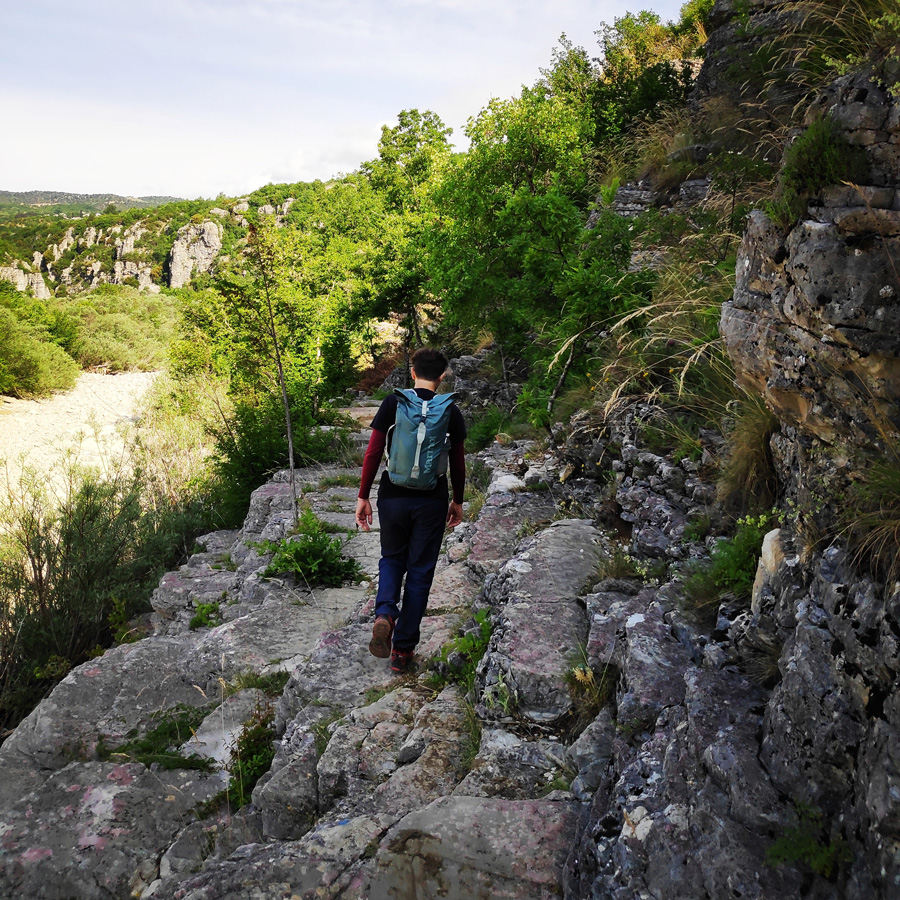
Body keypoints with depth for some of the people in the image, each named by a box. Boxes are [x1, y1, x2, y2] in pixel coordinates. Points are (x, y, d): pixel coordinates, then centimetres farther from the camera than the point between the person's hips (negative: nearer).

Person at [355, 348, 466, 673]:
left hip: (393, 497, 0)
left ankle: (384, 614, -5)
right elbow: (458, 462, 4)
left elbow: (373, 452, -5)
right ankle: (403, 650, 15)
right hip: (431, 502, 0)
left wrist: (363, 496, 3)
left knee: (391, 560, 22)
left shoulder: (392, 403, -4)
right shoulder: (451, 412, -2)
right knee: (419, 571, 10)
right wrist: (458, 501, 18)